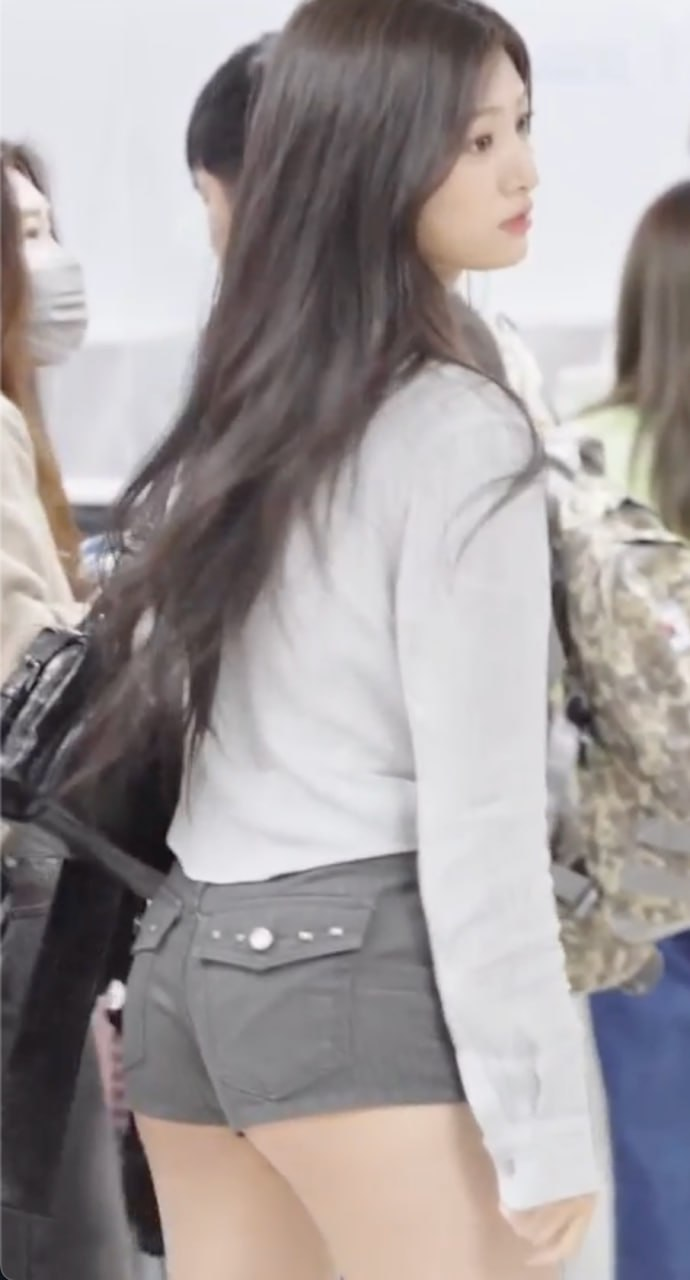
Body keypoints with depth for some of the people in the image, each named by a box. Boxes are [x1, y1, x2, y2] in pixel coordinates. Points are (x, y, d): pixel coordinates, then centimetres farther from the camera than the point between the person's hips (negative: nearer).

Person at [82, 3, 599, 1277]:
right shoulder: (459, 433, -11)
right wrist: (536, 1114, -12)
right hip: (360, 966, -8)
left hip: (190, 951, 8)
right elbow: (474, 808, -14)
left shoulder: (236, 408, 13)